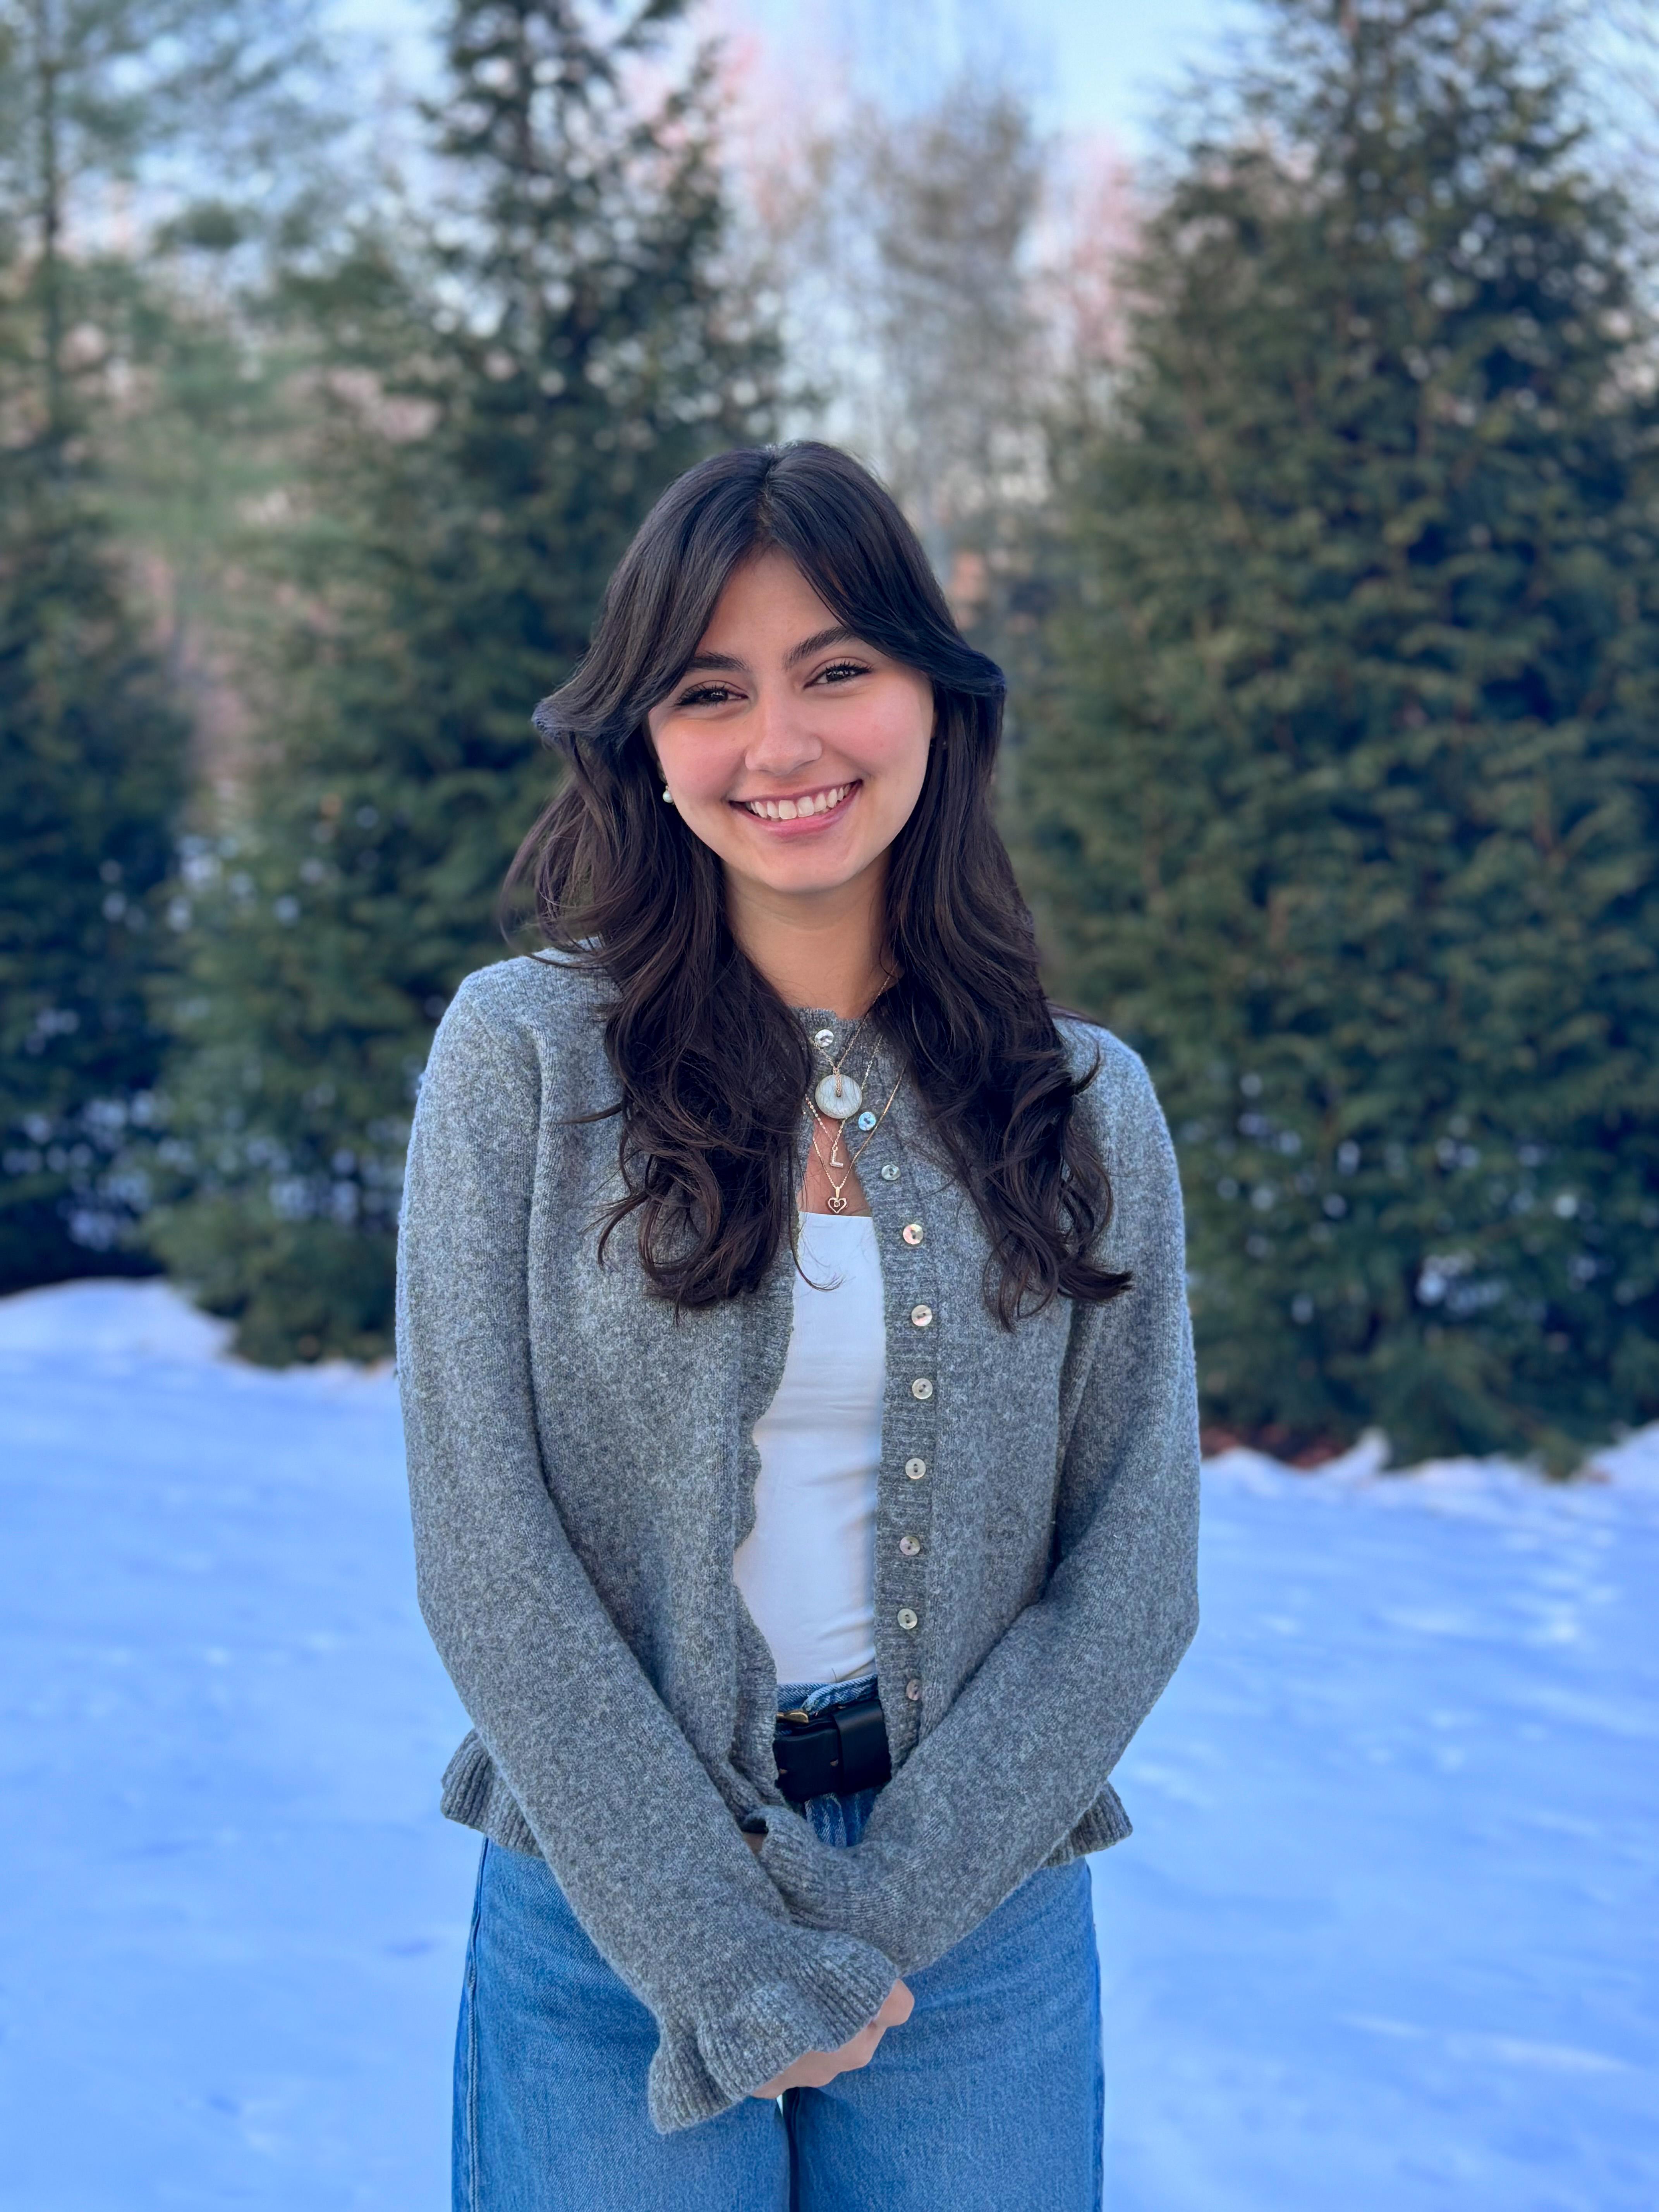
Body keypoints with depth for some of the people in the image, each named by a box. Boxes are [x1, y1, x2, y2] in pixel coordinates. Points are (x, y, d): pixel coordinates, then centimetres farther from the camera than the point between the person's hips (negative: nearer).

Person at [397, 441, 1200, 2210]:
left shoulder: (1085, 1108, 0)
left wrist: (873, 1920, -10)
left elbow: (1135, 1577, -1)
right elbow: (485, 1558, -10)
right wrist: (729, 1959, -12)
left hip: (980, 1916, 2)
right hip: (612, 1917, -1)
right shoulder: (525, 1054, -6)